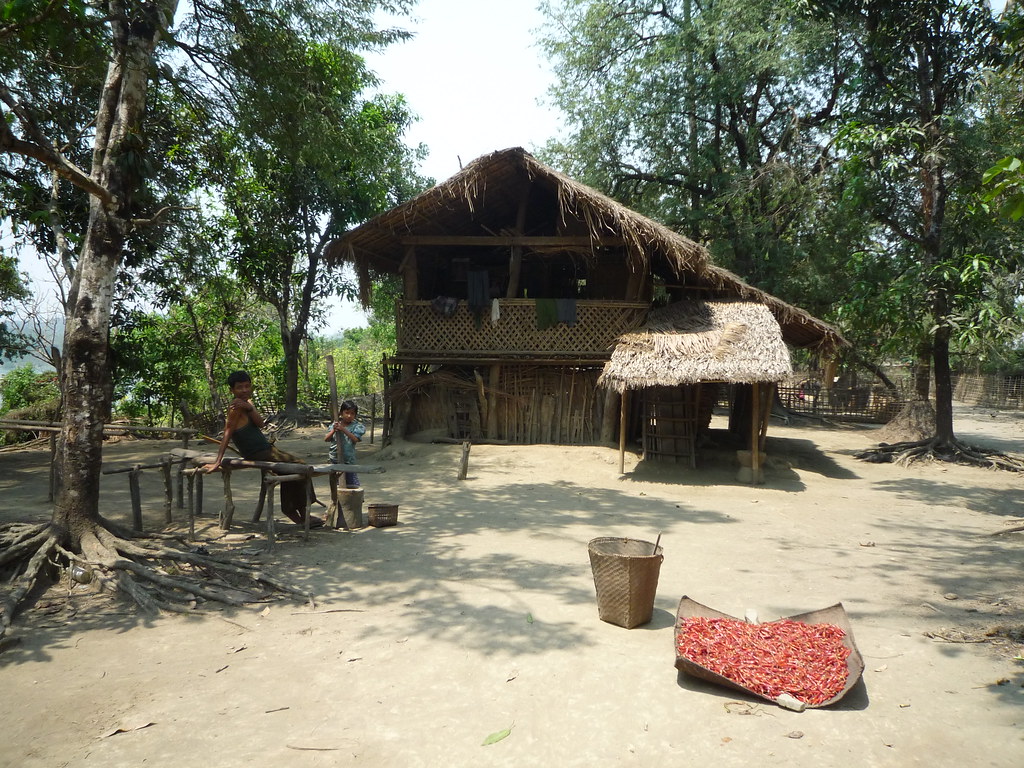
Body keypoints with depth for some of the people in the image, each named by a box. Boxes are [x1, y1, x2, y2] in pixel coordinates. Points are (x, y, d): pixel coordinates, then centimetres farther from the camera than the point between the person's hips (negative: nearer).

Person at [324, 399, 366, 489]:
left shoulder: (356, 426, -4)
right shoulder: (335, 424, 3)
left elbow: (355, 439, -19)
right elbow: (326, 439, -1)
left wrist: (343, 430, -27)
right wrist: (333, 430, -18)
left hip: (349, 460, -3)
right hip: (334, 460, 3)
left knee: (352, 486, -2)